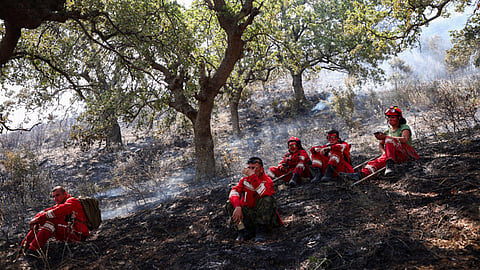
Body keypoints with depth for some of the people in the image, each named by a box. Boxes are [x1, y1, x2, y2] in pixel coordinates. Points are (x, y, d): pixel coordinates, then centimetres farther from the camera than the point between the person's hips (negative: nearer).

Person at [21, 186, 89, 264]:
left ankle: (34, 250, -32)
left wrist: (38, 218, -19)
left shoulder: (72, 201, -5)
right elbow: (45, 211, 7)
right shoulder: (60, 205, 21)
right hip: (67, 234, 9)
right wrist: (35, 220, -11)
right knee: (40, 223, 6)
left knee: (50, 220, -24)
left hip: (78, 234, -9)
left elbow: (56, 213, -21)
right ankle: (25, 246, -7)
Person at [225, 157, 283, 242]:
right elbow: (233, 192, -14)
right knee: (230, 204, -16)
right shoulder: (244, 180, 3)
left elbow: (265, 193, -31)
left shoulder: (267, 181, -8)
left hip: (263, 215, -3)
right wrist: (237, 207, -33)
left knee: (268, 199, -30)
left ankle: (260, 230, -25)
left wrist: (252, 176, -33)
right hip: (248, 215, 3)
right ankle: (244, 230, -22)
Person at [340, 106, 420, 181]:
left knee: (389, 139, -28)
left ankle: (390, 164, -45)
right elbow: (381, 144, 20)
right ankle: (361, 174, -51)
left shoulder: (404, 127, 4)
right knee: (380, 160, -27)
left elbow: (404, 140, -16)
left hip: (407, 154, -5)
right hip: (397, 157, 5)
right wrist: (384, 152, -4)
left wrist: (385, 137, -24)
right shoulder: (388, 131, 23)